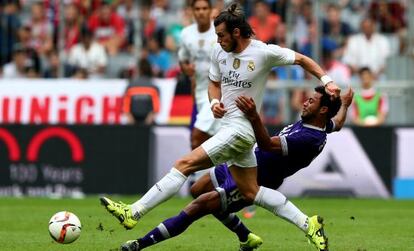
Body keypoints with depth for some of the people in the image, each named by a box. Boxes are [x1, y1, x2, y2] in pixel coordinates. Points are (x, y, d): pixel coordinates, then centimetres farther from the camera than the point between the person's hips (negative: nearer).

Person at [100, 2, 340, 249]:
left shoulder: (265, 52, -13)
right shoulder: (219, 52, 5)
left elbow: (301, 59, 0)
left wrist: (326, 80, -7)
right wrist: (215, 101, -2)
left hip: (240, 129, -8)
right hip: (227, 125, 8)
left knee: (185, 164, -14)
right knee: (251, 192, 13)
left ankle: (134, 213, -14)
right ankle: (307, 224, 20)